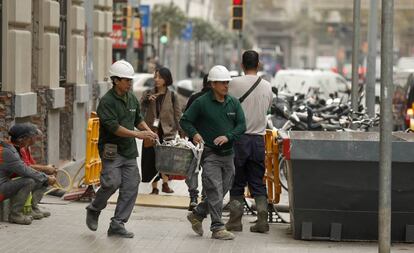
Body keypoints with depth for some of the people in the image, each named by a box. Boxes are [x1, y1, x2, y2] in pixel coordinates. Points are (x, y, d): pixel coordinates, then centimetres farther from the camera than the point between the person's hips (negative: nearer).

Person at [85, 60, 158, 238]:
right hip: (111, 150, -7)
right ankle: (94, 210, 12)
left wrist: (148, 131, 5)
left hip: (129, 150, 7)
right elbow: (114, 127, -21)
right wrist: (137, 134, -23)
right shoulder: (107, 101, -13)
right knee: (112, 182, -16)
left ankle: (117, 224, 6)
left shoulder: (132, 98, 11)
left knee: (131, 187, 0)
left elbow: (138, 119, 24)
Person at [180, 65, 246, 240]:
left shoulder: (233, 102, 6)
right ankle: (217, 228, -6)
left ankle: (197, 214, 28)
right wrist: (194, 134, -18)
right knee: (215, 191, -10)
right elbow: (185, 121, 0)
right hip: (210, 153, -5)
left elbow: (242, 125, 5)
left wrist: (228, 137, -13)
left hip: (228, 153, 6)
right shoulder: (201, 102, -6)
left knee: (222, 191, 11)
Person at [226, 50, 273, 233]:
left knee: (237, 183, 6)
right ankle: (262, 220, 4)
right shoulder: (267, 86, 3)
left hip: (239, 138, -3)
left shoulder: (235, 83, -9)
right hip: (259, 139, 3)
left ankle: (235, 221, 6)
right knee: (258, 183, 10)